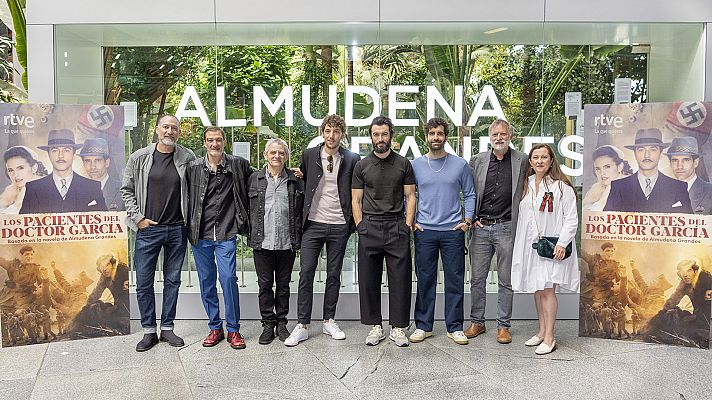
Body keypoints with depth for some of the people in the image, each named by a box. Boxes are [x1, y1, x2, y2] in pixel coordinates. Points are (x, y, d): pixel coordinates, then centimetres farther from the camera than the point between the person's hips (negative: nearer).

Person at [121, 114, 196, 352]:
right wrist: (138, 218, -3)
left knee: (172, 280, 10)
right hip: (148, 228, -1)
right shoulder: (140, 158, 0)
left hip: (177, 229, 1)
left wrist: (190, 221, 2)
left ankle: (167, 328, 23)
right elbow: (126, 190, 6)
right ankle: (149, 331, 18)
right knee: (144, 283, 4)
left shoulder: (188, 158, 1)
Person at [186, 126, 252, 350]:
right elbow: (186, 198, 8)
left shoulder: (238, 165, 2)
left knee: (228, 278, -9)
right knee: (206, 281, 9)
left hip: (226, 234, -2)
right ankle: (215, 327, 23)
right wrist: (189, 229, 2)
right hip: (201, 234, 2)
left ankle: (233, 329, 6)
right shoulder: (193, 168, 3)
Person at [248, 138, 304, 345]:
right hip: (262, 242, 0)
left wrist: (299, 237, 1)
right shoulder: (254, 179, 5)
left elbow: (302, 210, 7)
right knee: (265, 285, 7)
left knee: (283, 284, 10)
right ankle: (267, 324, 19)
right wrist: (250, 233, 3)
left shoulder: (295, 180, 5)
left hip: (287, 242, 0)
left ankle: (281, 323, 23)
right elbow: (247, 208, 8)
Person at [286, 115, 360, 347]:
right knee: (306, 273, -2)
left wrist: (352, 221, -1)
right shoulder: (309, 155, 4)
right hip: (313, 224, 0)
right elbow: (301, 183, 12)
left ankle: (329, 321, 22)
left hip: (339, 225, 0)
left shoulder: (352, 159, 1)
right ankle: (302, 325, 6)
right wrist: (301, 214, 1)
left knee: (334, 275, 9)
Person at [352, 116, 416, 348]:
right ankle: (375, 326, 16)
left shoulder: (403, 164, 7)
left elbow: (410, 197, 6)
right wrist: (360, 226, -1)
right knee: (369, 279, 4)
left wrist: (407, 226, -2)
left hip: (397, 226, -1)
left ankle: (398, 327, 12)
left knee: (400, 279, 1)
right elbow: (356, 200, 8)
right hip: (369, 227, 1)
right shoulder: (362, 166, 8)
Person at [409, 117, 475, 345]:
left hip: (453, 231, 0)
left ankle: (454, 327, 15)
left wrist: (467, 220, -2)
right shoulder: (416, 165, 6)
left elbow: (469, 195, 9)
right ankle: (423, 326, 17)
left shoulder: (460, 165, 4)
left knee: (455, 280, 4)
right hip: (424, 231, 1)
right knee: (425, 280, 6)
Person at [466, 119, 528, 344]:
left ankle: (503, 326, 18)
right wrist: (471, 218, 3)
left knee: (506, 280, 6)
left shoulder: (522, 161, 3)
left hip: (507, 228, -2)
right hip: (481, 227, 2)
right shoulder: (477, 161, 7)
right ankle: (477, 322, 20)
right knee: (477, 278, 7)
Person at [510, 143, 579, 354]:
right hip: (530, 244, 6)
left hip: (552, 246, -6)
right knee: (537, 289, 12)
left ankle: (549, 338, 1)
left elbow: (571, 218, -8)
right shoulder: (526, 185, 11)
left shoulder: (561, 187, -7)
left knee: (547, 289, -7)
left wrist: (562, 243, -16)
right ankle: (541, 332, 24)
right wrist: (520, 244, 12)